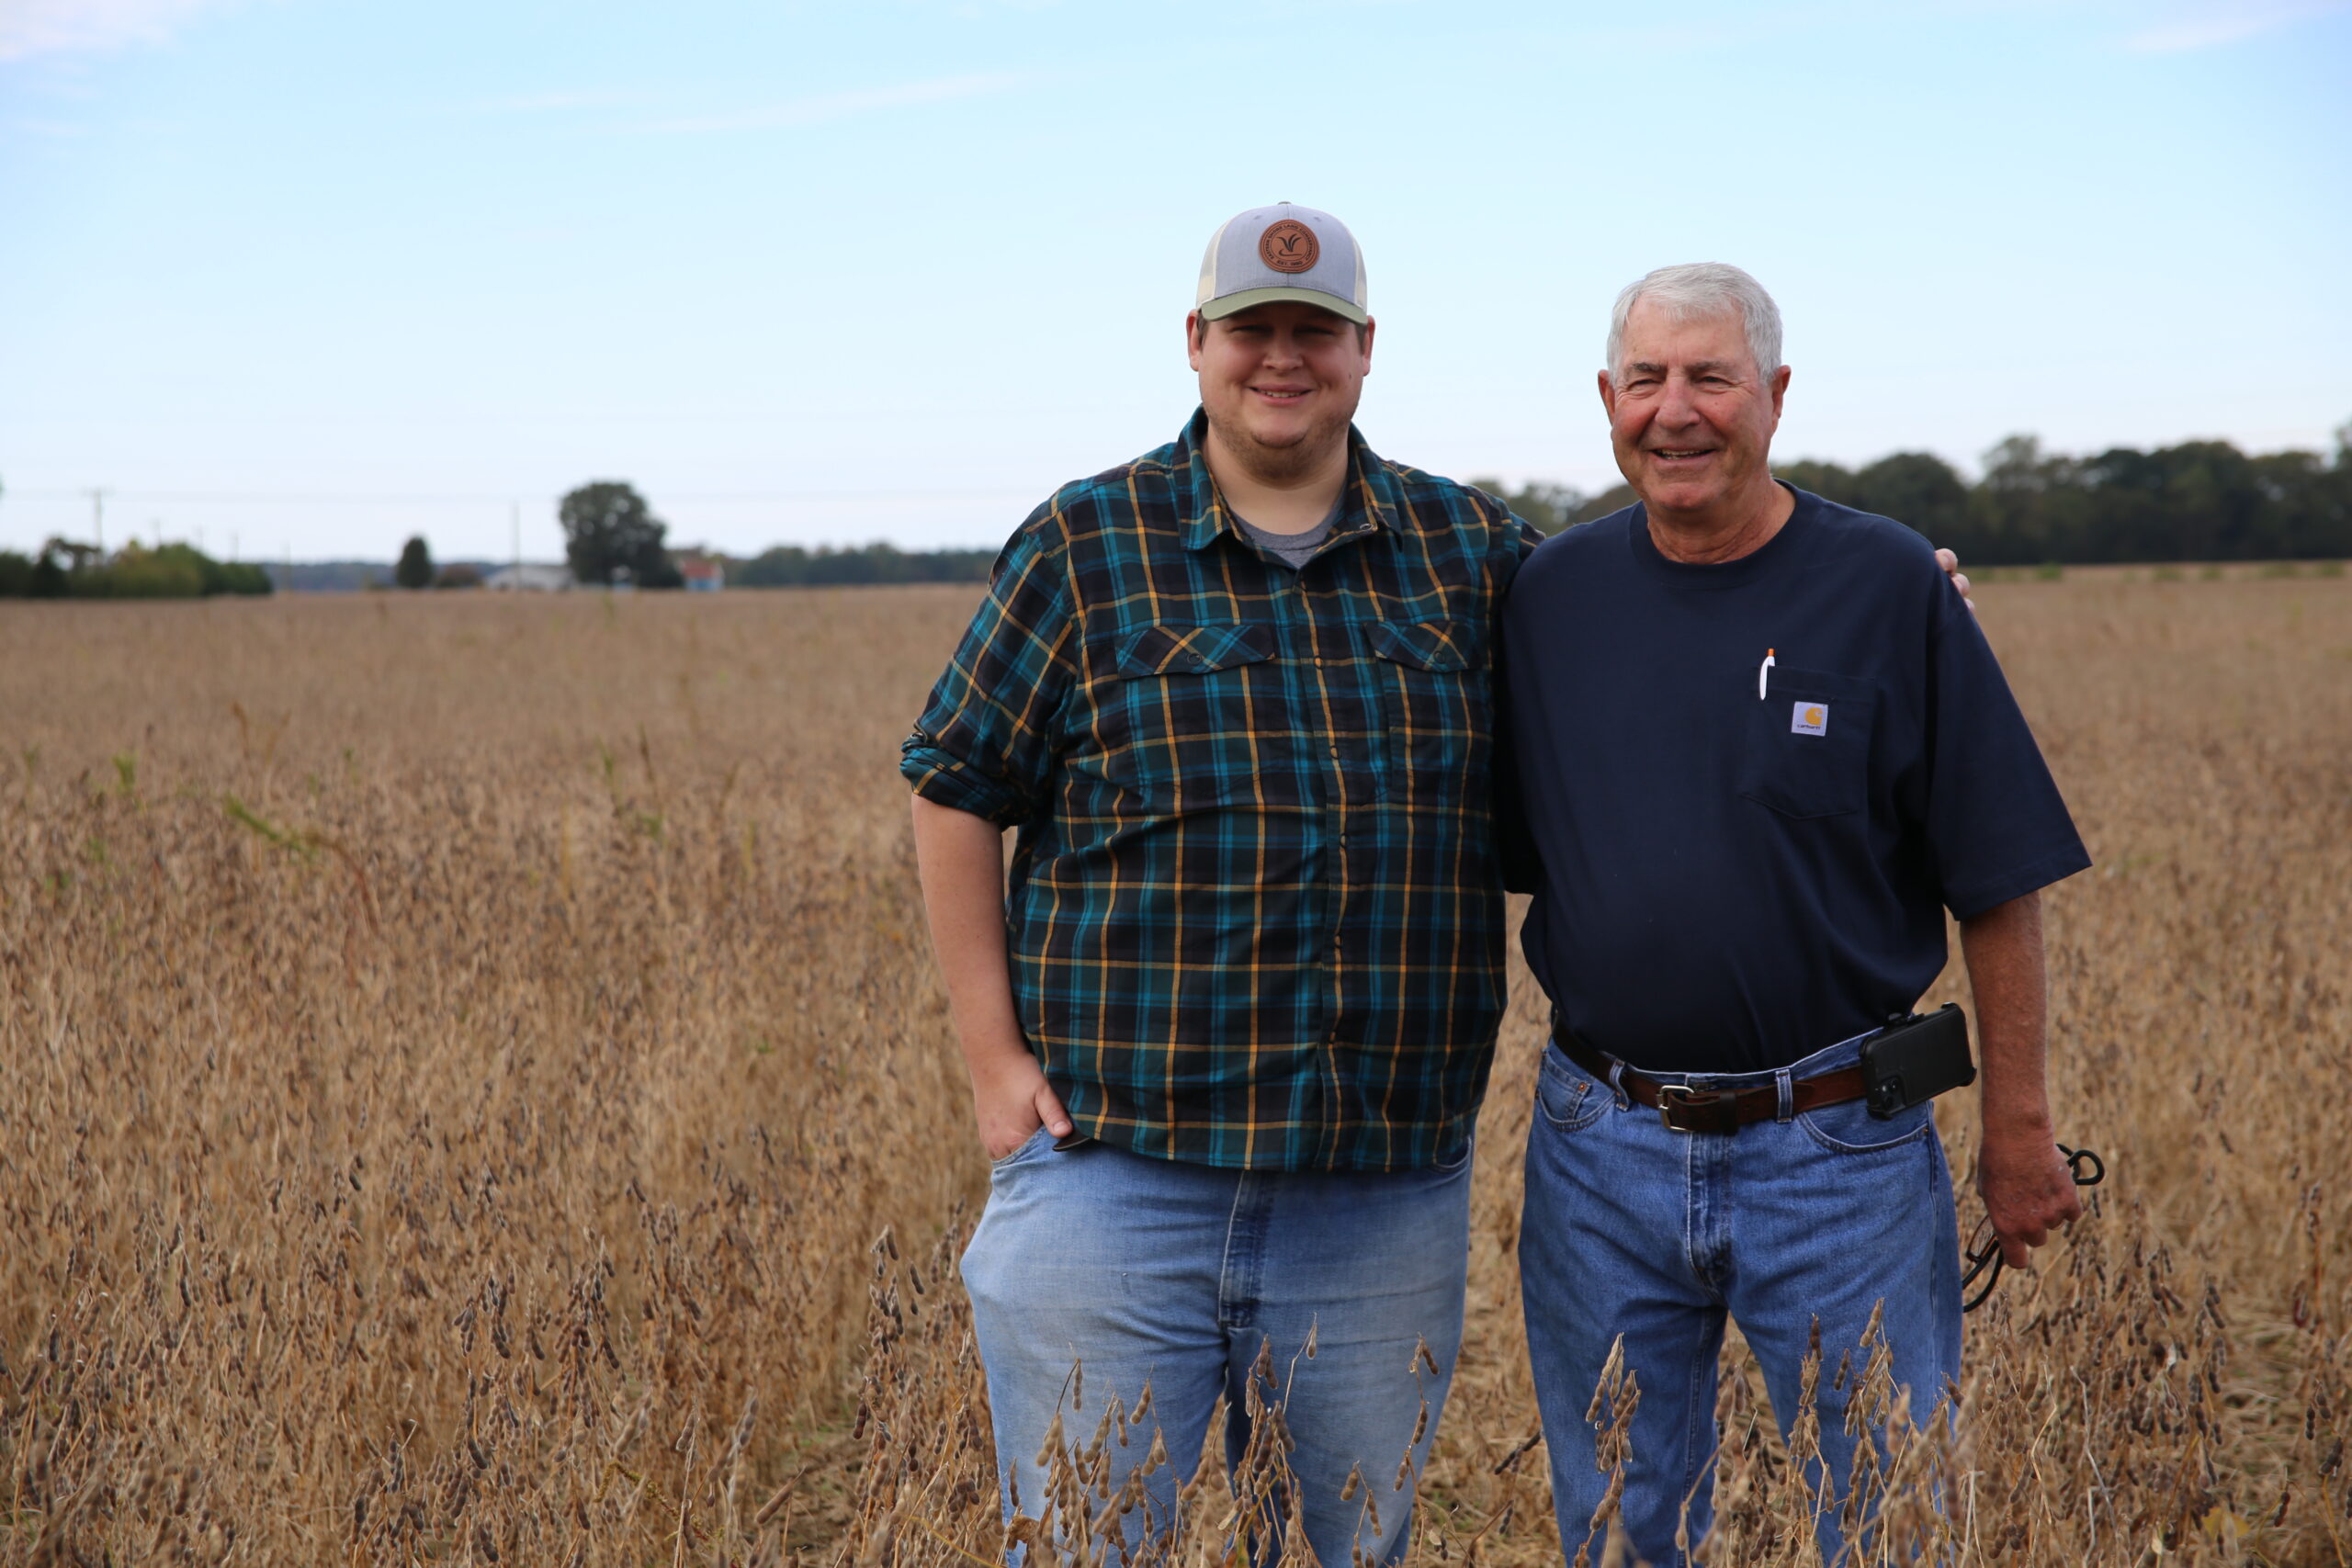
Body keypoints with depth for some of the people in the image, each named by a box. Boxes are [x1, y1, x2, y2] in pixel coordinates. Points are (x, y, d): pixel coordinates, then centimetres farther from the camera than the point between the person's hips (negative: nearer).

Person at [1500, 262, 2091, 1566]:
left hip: (1838, 1155, -3)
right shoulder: (1552, 592, 3)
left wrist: (2019, 1131, -4)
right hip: (1602, 1152, 3)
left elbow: (1998, 886, -3)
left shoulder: (1891, 588, -6)